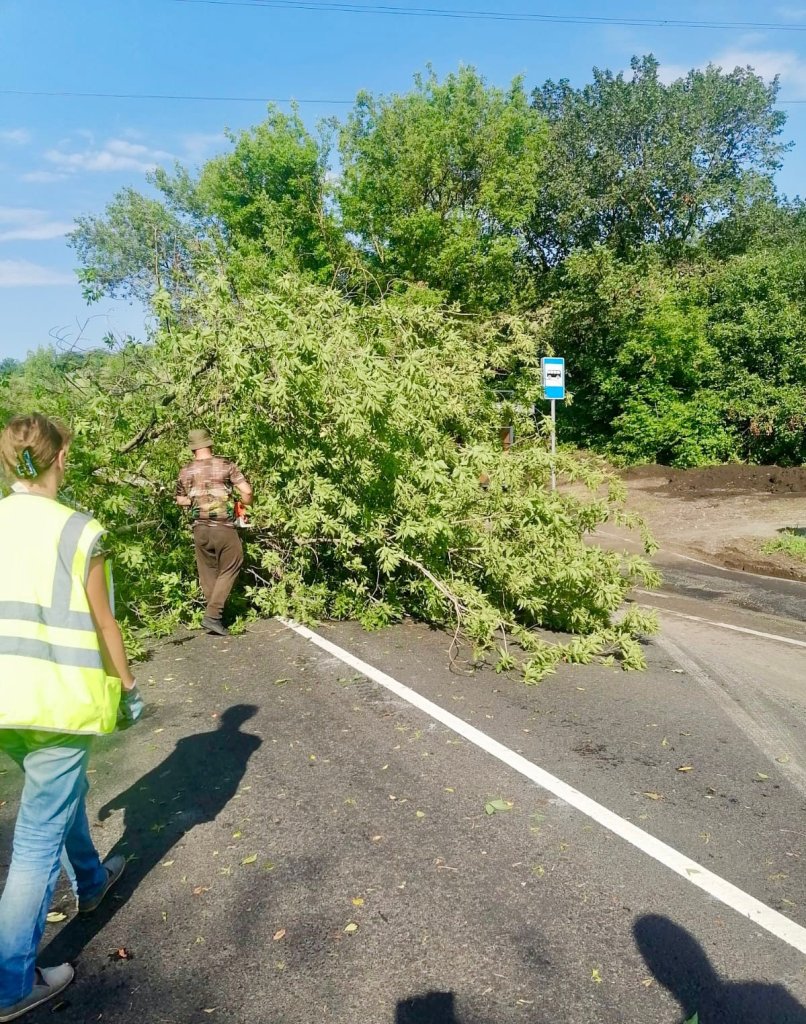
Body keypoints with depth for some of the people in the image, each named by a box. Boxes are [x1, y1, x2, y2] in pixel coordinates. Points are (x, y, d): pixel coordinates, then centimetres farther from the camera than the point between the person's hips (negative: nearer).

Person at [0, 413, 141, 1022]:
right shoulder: (78, 532, -14)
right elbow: (103, 625, -7)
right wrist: (128, 683, 7)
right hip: (56, 700, -6)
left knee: (61, 793, 28)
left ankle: (92, 881, 50)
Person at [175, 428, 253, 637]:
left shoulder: (185, 472, 4)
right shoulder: (226, 465, -5)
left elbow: (181, 501, 15)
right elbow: (247, 491, -10)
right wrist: (245, 507, 9)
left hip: (200, 529, 3)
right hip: (224, 528, -3)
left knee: (208, 573, 15)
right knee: (228, 570, 7)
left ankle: (214, 614, 20)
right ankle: (212, 615, -3)